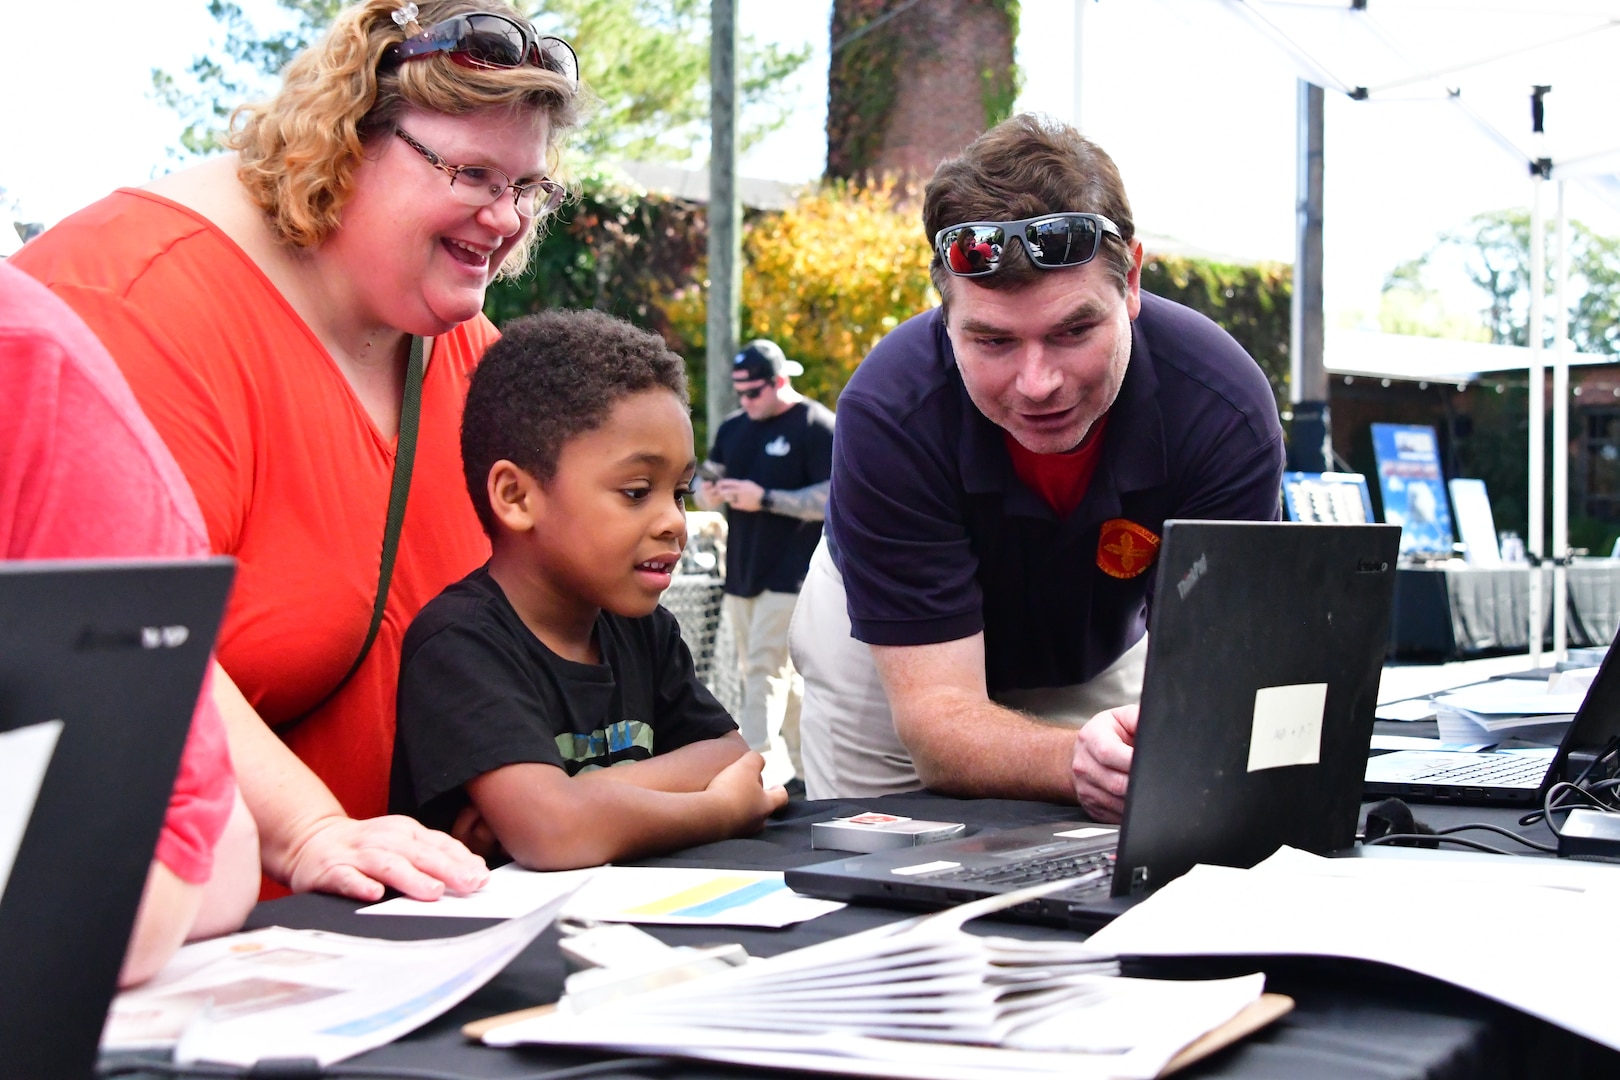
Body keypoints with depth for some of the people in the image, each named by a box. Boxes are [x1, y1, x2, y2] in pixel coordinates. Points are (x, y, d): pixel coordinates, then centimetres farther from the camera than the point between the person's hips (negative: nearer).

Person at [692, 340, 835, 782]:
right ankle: (807, 771, 20)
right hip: (741, 573, 7)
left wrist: (765, 499, -21)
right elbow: (708, 483, 21)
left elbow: (832, 498, -15)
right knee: (780, 673, 11)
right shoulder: (733, 428, 13)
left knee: (762, 668, -13)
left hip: (789, 575, -7)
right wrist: (707, 493, -3)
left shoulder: (815, 426, -8)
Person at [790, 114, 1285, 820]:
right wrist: (1079, 759, -60)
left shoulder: (1226, 411, -33)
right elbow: (936, 720, -39)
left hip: (1105, 655, 2)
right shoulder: (888, 414, -38)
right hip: (896, 657, -1)